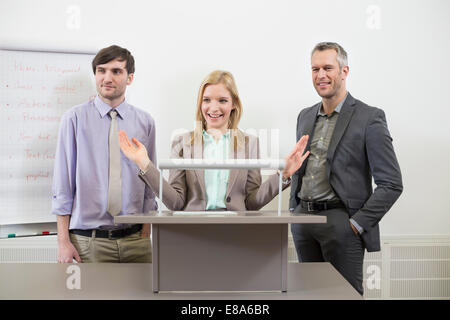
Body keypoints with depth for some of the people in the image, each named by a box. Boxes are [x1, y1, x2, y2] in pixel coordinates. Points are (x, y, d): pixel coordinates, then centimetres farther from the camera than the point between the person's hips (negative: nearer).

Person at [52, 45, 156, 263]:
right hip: (88, 240, -2)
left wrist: (145, 236, 3)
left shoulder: (145, 122, 5)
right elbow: (63, 183, -3)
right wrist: (63, 241, -6)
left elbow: (149, 187, 7)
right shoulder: (75, 118, -3)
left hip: (134, 240, 2)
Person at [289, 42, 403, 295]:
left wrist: (357, 223, -13)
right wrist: (294, 210, 13)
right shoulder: (305, 116, 13)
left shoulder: (369, 118, -7)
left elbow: (392, 184, -10)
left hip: (340, 222, -6)